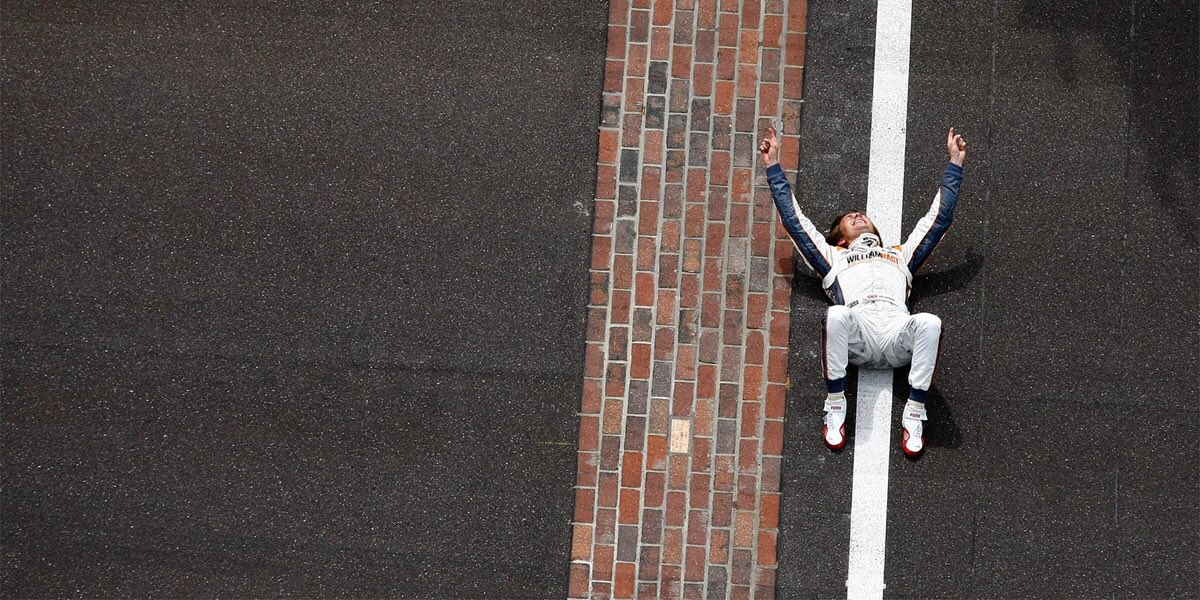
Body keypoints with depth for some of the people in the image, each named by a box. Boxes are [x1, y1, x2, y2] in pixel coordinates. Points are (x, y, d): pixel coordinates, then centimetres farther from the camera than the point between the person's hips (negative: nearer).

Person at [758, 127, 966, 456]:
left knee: (929, 322, -35)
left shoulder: (901, 255, 42)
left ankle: (914, 414, -27)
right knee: (836, 315, -38)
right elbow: (794, 220, 36)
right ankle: (835, 408, -26)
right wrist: (774, 168, 37)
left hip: (898, 330, 1)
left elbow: (940, 217, 43)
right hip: (856, 334, -1)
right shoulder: (833, 257, 37)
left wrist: (954, 164, 45)